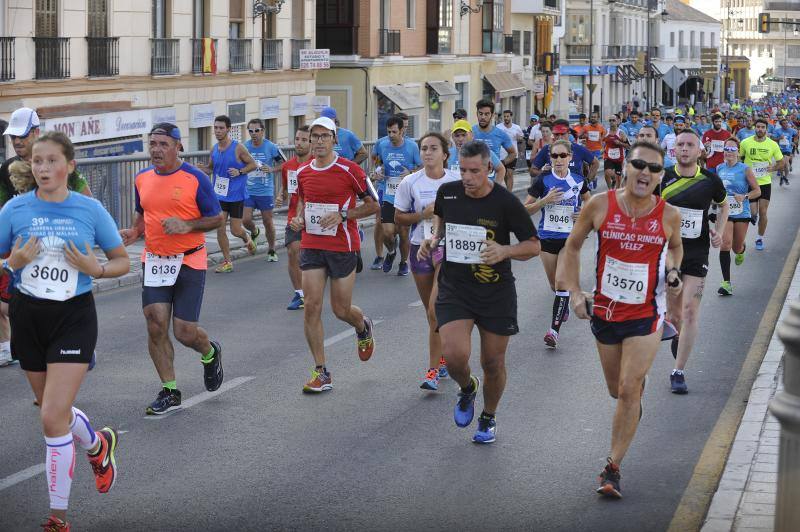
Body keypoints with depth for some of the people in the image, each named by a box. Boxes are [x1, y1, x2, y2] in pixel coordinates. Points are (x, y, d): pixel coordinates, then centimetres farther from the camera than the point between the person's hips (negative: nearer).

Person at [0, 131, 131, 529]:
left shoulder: (90, 210, -6)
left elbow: (122, 261, 4)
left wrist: (96, 269, -15)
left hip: (74, 316, -3)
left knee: (53, 418, -12)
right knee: (55, 410, 17)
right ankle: (98, 445, 50)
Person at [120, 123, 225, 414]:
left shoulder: (195, 179, -9)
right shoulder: (142, 179, 6)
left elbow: (218, 218, -5)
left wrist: (186, 226, -20)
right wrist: (133, 232, 1)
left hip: (189, 262, -4)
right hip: (154, 260, 4)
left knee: (184, 332, -4)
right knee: (156, 325, -5)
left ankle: (210, 353, 32)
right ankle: (169, 392, 7)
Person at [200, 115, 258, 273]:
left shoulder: (238, 148, -11)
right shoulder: (214, 149, 4)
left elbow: (253, 164, -3)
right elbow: (210, 169, 15)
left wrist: (240, 172, -19)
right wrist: (199, 168, -5)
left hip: (236, 195, -4)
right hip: (219, 195, 4)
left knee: (235, 230, 0)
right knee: (220, 229, -2)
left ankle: (247, 239, 36)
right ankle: (227, 262, 9)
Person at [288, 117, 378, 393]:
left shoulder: (349, 170, -10)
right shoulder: (303, 172, 6)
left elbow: (373, 204, -5)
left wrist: (342, 215, -17)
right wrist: (298, 218, 1)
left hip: (343, 246, -4)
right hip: (311, 246, 4)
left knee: (341, 310, 3)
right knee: (311, 306, -6)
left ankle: (363, 327, 42)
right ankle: (321, 373, 1)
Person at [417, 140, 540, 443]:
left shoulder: (506, 202, -13)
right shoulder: (448, 192, -3)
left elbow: (533, 246, -5)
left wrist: (504, 251, -25)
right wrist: (434, 239, 3)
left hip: (496, 293, -1)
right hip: (454, 289, 1)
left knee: (493, 362, 8)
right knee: (455, 355, -18)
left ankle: (489, 418, 36)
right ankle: (467, 389, 18)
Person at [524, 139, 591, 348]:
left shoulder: (578, 181, 0)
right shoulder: (543, 180, -5)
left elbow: (589, 201, 21)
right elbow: (526, 209, -3)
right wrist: (545, 200, -18)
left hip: (570, 238, -1)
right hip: (548, 237, 1)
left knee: (562, 283, -13)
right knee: (554, 284, 12)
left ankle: (555, 329, -15)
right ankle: (564, 308, 44)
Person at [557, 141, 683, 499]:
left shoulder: (669, 215, -9)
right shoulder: (600, 206, -11)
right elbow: (573, 246, 3)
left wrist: (673, 272, -6)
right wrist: (574, 292, -6)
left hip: (646, 314, -2)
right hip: (605, 310, 2)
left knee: (629, 390, -10)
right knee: (617, 390, 17)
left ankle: (613, 468, 0)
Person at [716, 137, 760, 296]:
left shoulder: (745, 170, -8)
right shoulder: (719, 169, 3)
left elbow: (757, 191, -5)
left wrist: (745, 197, -20)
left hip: (741, 213, -1)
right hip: (724, 213, 1)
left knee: (737, 247, 11)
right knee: (725, 243, -17)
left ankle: (741, 251, 54)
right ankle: (726, 283, -17)